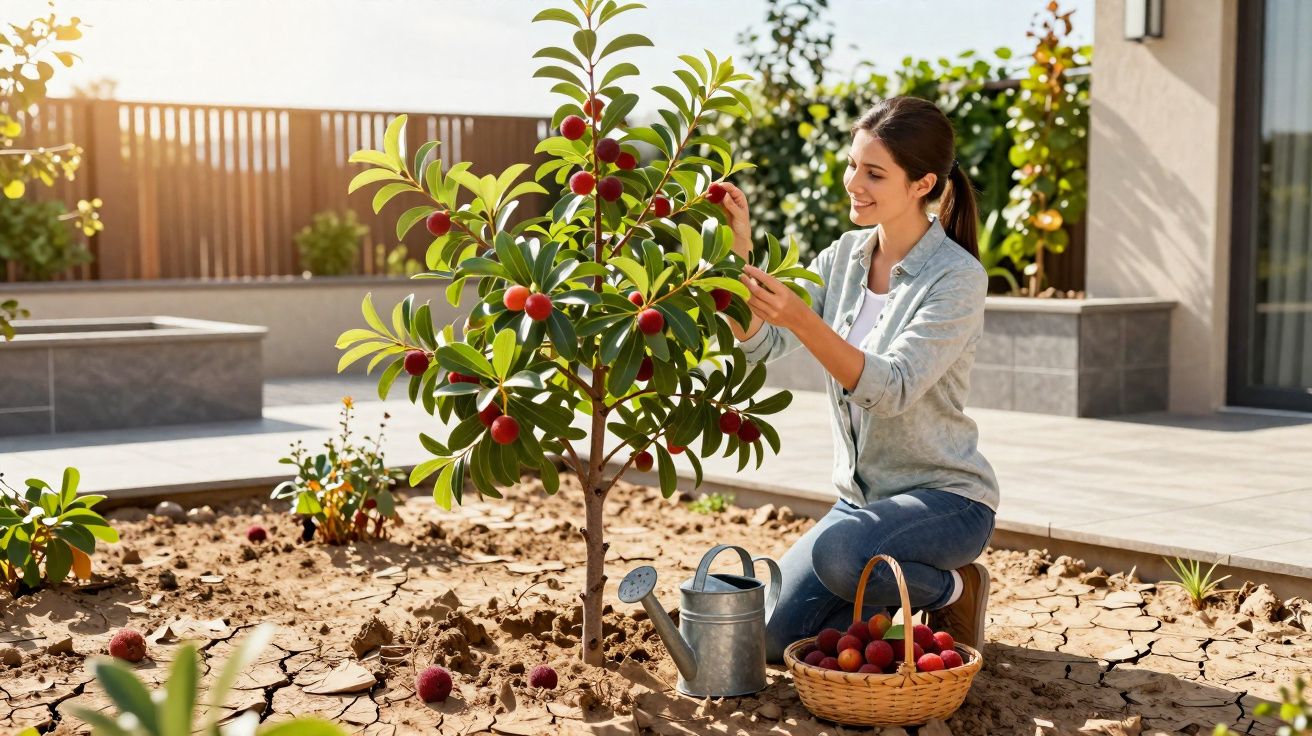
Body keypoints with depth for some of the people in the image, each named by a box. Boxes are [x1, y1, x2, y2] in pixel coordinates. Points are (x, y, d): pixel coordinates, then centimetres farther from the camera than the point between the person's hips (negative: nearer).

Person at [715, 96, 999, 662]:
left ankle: (953, 590, -4)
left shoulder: (957, 276, -17)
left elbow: (891, 390, -29)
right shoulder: (844, 257, 2)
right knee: (771, 637, -4)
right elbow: (761, 343, -8)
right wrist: (739, 254, -23)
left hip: (945, 496, -6)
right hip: (862, 497, 6)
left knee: (838, 552, -35)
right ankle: (894, 591, 21)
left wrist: (802, 320, -40)